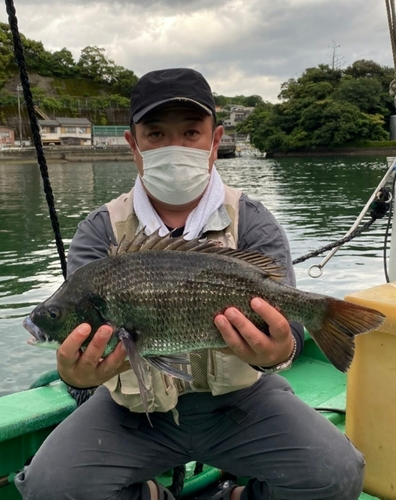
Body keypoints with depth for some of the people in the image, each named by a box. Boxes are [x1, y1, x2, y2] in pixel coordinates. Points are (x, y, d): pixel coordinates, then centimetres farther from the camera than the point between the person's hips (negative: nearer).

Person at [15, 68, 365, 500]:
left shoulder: (252, 224, -6)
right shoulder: (100, 233, -5)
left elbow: (282, 321, -20)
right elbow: (83, 330, -18)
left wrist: (279, 350, -45)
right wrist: (78, 370, -42)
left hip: (240, 399, 0)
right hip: (135, 406, 1)